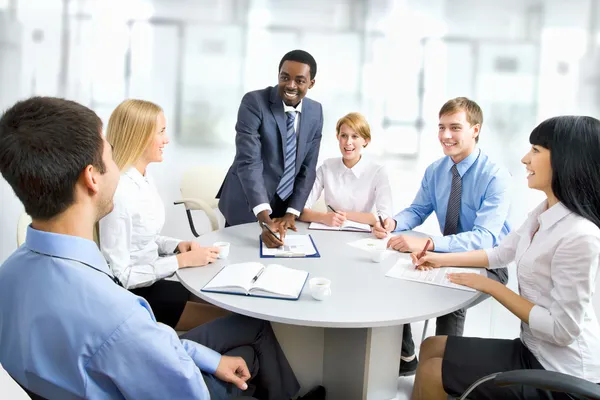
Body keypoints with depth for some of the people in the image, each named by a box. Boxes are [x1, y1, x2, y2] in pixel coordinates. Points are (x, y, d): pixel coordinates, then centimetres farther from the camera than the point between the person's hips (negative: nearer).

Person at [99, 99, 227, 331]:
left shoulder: (144, 177, 2)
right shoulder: (118, 192, -25)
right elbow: (119, 276, -23)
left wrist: (177, 245, -2)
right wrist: (182, 260, -22)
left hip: (148, 282, 8)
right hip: (131, 296, -8)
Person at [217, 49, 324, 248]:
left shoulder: (315, 111, -1)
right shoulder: (254, 102, -17)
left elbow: (308, 167, 2)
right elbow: (248, 162, -26)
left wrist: (292, 212, -7)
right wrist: (264, 217, -36)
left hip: (286, 207, 4)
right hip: (248, 207, -4)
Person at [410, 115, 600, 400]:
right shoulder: (543, 214, 2)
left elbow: (561, 329, -25)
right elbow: (500, 254, 16)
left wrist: (491, 286, -17)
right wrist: (440, 259, 8)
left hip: (560, 373, -8)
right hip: (535, 350, 8)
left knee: (431, 373, -4)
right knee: (431, 347, 11)